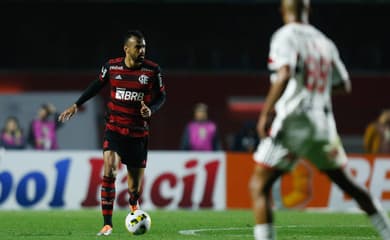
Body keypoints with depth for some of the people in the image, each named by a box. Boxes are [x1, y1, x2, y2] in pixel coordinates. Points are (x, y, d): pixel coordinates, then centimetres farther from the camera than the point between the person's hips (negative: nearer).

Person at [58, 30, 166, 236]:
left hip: (138, 133, 0)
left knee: (135, 185, 7)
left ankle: (133, 203, 46)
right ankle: (107, 224, -15)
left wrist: (151, 109, -16)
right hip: (114, 129, 0)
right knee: (109, 171, -21)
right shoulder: (111, 66, -3)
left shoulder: (152, 70, -6)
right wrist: (76, 105, 16)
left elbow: (161, 96, 5)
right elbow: (97, 85, 15)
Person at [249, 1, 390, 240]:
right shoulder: (325, 42, 13)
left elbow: (284, 75, -22)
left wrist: (265, 113, -18)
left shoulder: (285, 36, -6)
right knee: (346, 182, 21)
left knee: (259, 186, -2)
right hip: (323, 124, 6)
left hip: (292, 123, -6)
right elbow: (344, 85, 19)